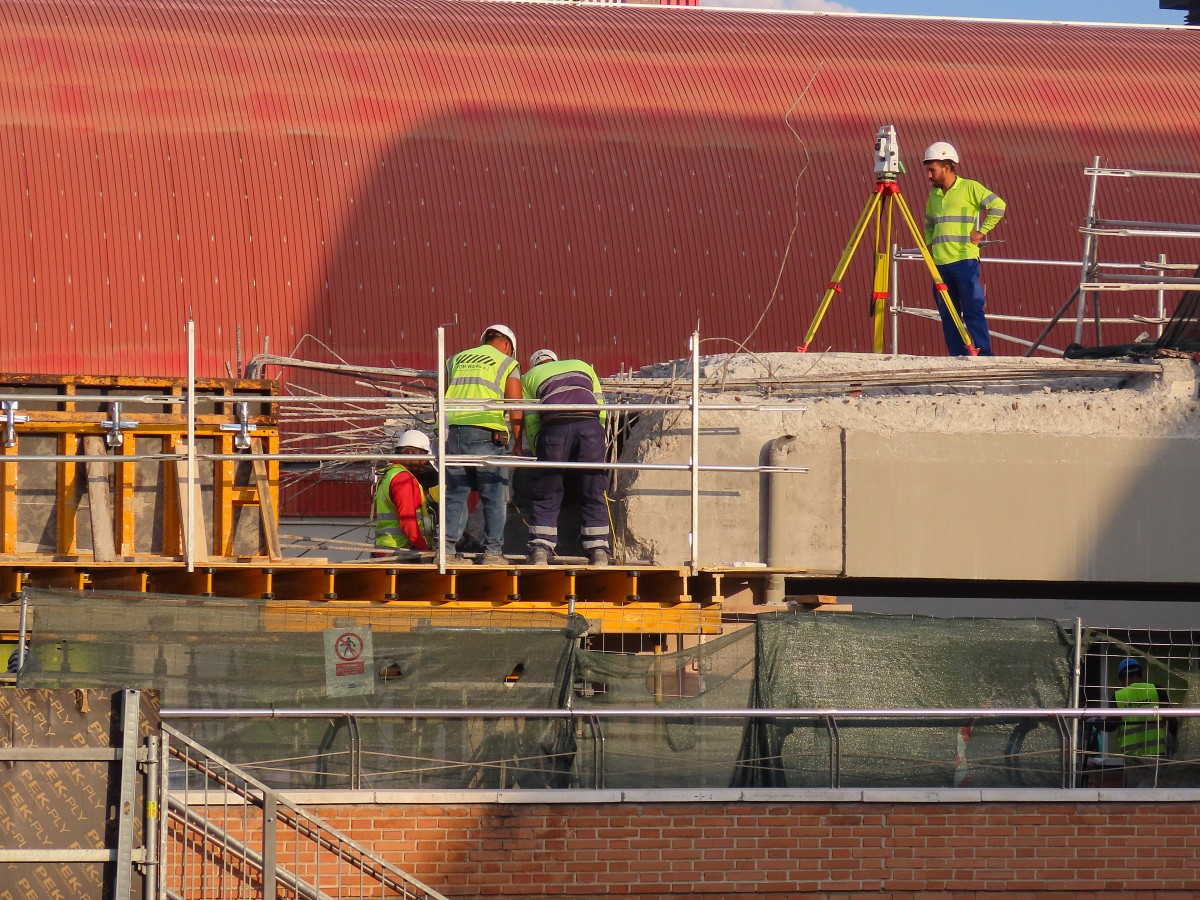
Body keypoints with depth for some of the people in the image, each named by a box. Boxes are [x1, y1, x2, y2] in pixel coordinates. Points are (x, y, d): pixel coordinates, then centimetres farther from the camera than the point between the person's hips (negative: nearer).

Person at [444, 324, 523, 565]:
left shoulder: (456, 360, 22)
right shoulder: (507, 364, 9)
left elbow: (442, 399, 17)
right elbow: (515, 408, 2)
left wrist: (442, 434, 19)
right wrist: (518, 445, 5)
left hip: (452, 430, 4)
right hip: (486, 433, -4)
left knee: (455, 493, 7)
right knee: (494, 495, 1)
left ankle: (447, 549, 1)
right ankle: (493, 551, -4)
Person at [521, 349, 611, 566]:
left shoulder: (530, 377, 26)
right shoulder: (582, 366, 31)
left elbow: (531, 423, 14)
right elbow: (601, 408, 23)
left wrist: (538, 450, 21)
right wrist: (596, 441, 28)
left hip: (555, 427, -1)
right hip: (589, 424, 1)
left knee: (545, 496, 7)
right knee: (593, 495, 7)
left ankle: (540, 551, -1)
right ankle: (598, 552, 2)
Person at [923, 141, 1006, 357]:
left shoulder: (970, 188, -2)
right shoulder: (934, 195, 17)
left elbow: (997, 206, -8)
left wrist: (981, 231, -10)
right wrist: (930, 244, 16)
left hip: (964, 260, -7)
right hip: (940, 263, 7)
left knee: (973, 311, -11)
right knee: (948, 315, 4)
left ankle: (984, 356, -13)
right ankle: (957, 359, 7)